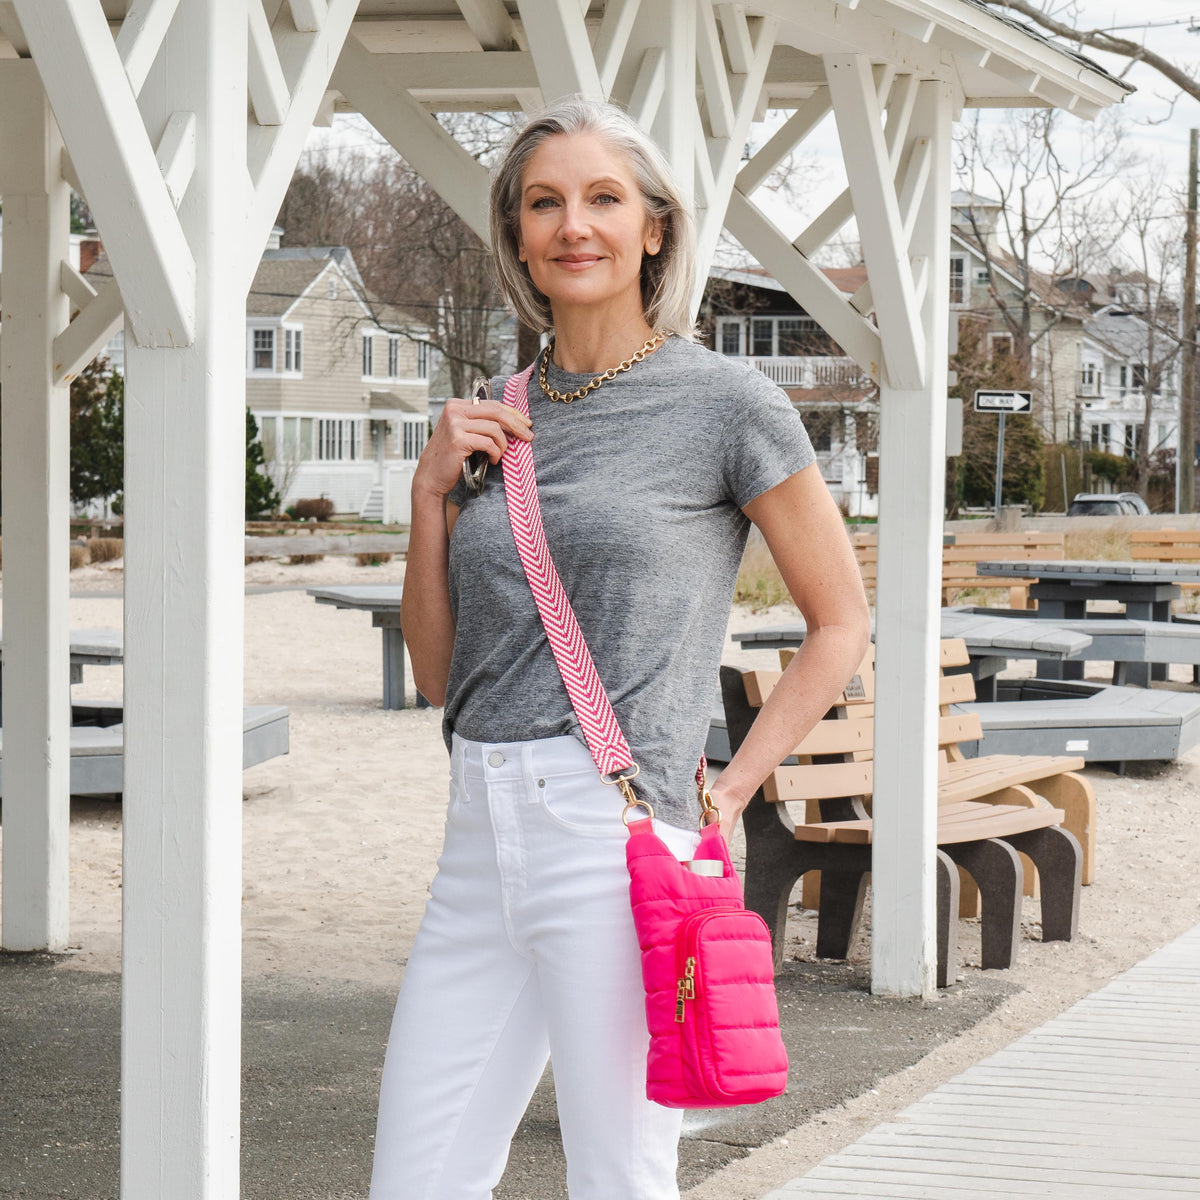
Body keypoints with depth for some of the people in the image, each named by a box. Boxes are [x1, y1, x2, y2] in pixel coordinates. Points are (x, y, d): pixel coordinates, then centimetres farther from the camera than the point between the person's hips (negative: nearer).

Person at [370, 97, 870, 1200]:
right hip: (481, 846, 6)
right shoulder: (495, 422, 13)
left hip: (615, 839, -6)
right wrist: (433, 491, 3)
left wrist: (728, 795, -4)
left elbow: (841, 624, 3)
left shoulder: (728, 405, -2)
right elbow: (438, 673, 15)